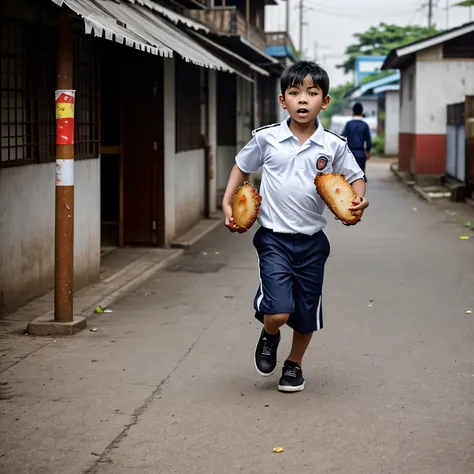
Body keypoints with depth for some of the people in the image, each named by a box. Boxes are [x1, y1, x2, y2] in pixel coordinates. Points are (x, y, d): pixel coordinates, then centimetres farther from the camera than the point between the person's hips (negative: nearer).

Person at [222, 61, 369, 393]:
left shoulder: (334, 146, -3)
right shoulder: (266, 139, -4)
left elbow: (355, 177, 8)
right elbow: (241, 167, 12)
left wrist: (359, 199, -13)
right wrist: (228, 204, 3)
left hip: (311, 241, 2)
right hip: (274, 237, -2)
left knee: (306, 313, 12)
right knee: (277, 312, -16)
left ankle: (295, 364, 39)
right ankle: (269, 337, 21)